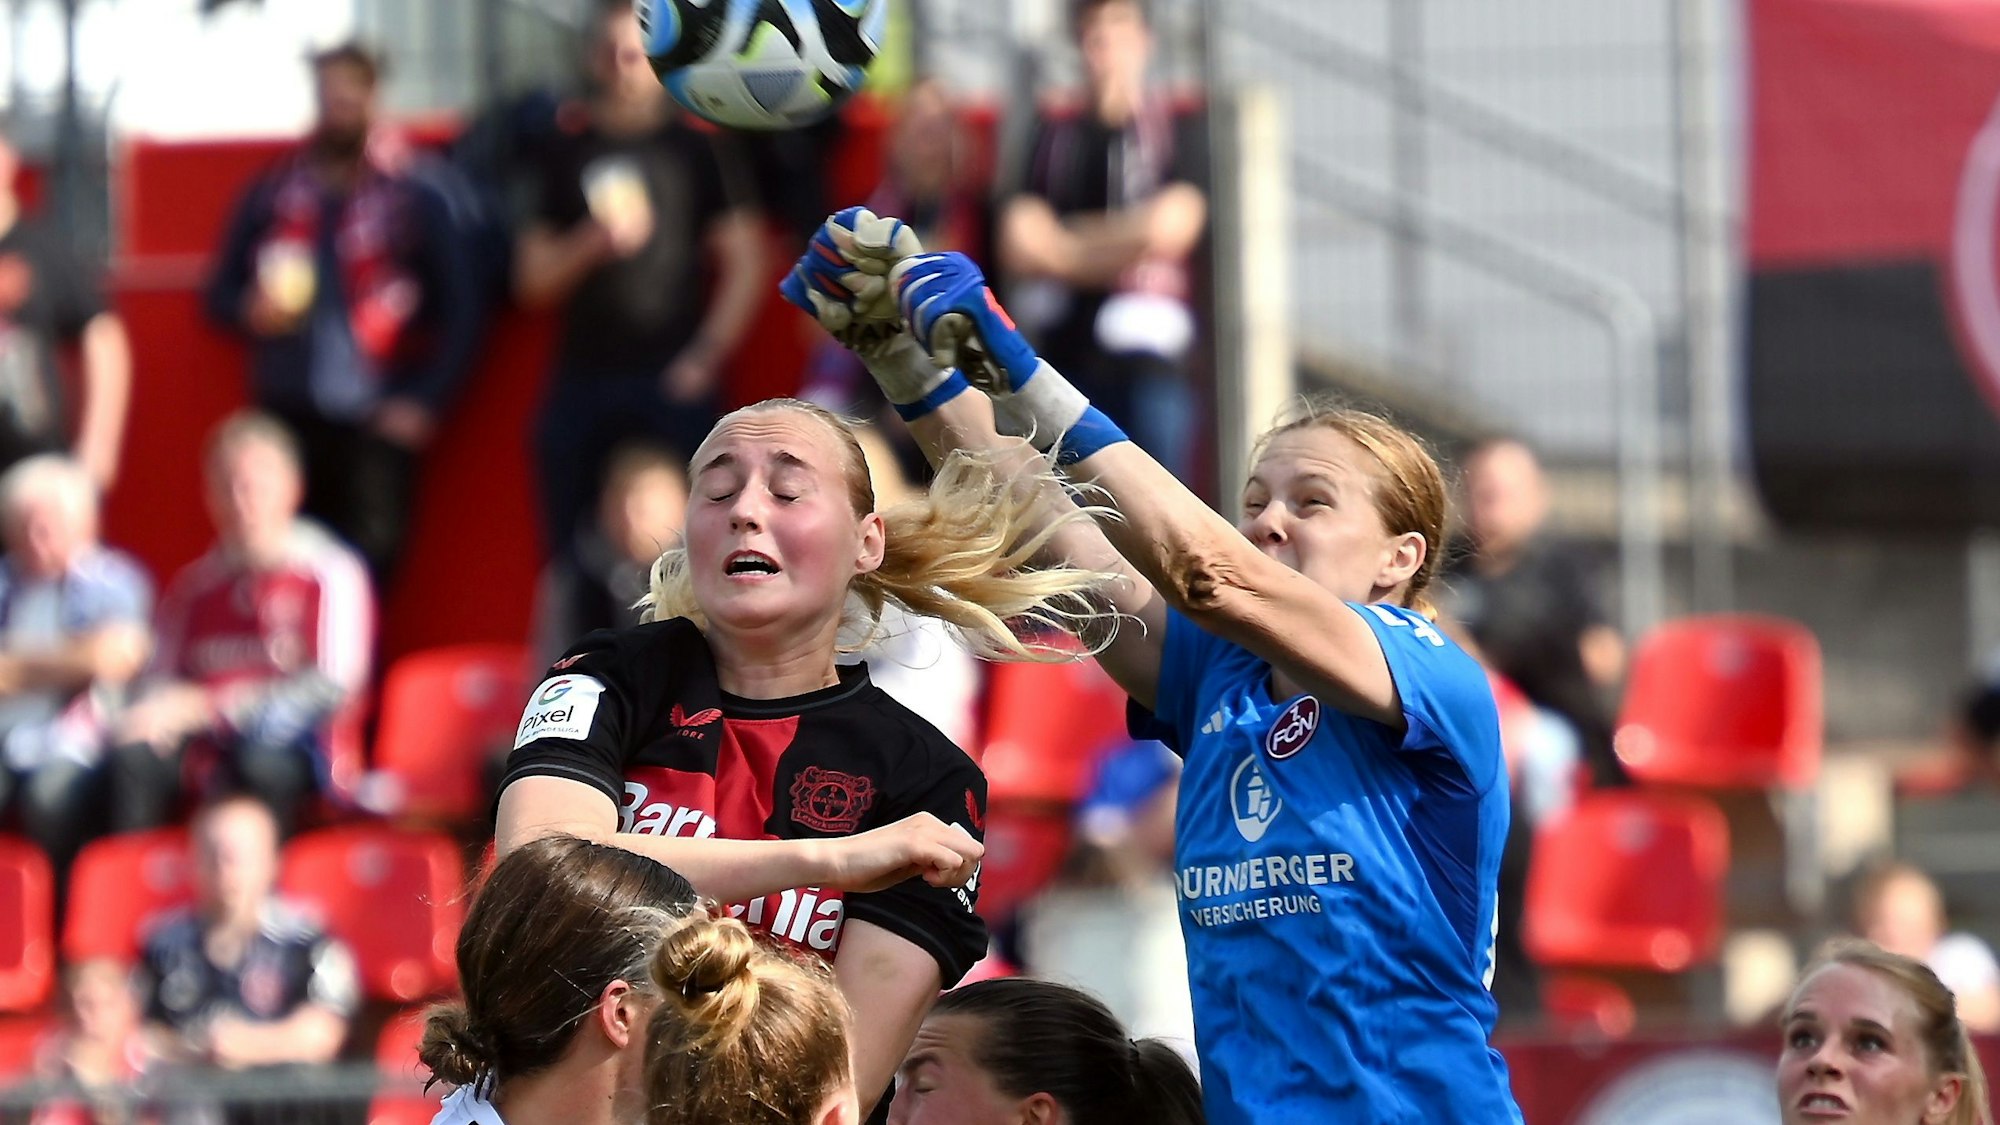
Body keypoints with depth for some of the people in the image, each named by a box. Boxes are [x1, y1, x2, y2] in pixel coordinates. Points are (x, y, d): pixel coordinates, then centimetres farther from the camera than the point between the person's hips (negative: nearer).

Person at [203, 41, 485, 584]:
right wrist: (251, 311, -4)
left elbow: (464, 309, -1)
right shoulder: (274, 193, 12)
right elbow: (220, 293, 19)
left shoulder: (422, 193, 0)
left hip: (375, 420, -3)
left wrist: (424, 401, -7)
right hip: (286, 415, 3)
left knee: (368, 555, -12)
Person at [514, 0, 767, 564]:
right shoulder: (565, 154, 14)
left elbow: (745, 263, 4)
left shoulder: (699, 152, 7)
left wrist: (707, 354, -7)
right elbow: (532, 282, 12)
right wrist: (590, 243, -8)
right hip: (581, 386, 3)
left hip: (674, 387, -3)